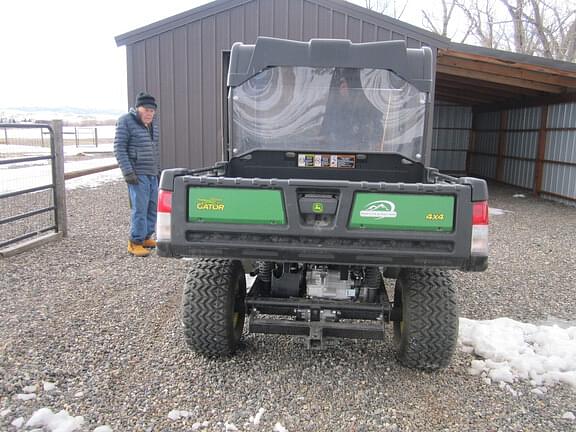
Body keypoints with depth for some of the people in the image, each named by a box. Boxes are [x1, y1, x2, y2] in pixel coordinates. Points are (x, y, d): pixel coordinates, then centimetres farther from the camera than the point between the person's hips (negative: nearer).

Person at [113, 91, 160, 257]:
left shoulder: (153, 125, 16)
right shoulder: (126, 122, -7)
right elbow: (119, 148, -10)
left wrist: (158, 170, 21)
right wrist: (127, 172, -17)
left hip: (152, 174, 8)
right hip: (137, 174, -7)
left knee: (153, 207, 9)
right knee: (140, 208, -9)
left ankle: (146, 237, 23)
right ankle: (135, 243, 1)